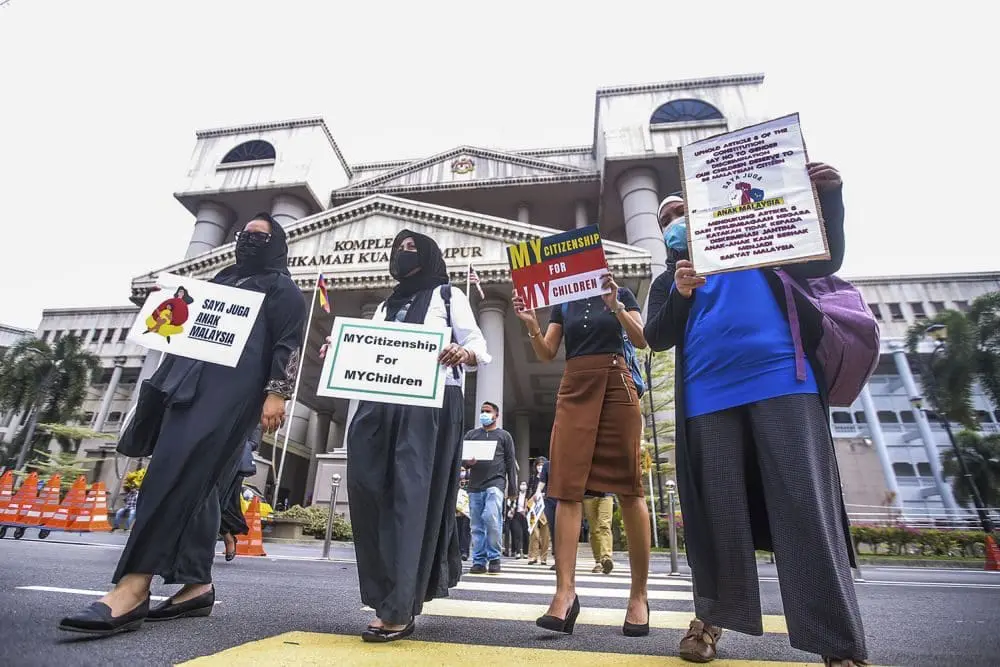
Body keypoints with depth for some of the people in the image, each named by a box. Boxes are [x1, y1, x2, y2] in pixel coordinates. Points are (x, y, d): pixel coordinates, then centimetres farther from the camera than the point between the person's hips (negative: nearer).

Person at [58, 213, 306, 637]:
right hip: (191, 384, 8)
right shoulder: (221, 281, 30)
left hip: (235, 388, -8)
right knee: (194, 480, 2)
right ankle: (197, 585, 5)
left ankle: (133, 587, -22)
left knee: (176, 472, -20)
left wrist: (277, 393, -16)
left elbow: (289, 344, -4)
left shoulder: (282, 288, 8)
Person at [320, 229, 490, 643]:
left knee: (412, 494, -11)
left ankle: (399, 609, -9)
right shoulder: (385, 307, 28)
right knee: (368, 490, -3)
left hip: (430, 403, -5)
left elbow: (480, 349, 1)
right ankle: (386, 597, 7)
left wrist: (463, 354, -22)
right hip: (378, 404, 6)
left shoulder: (448, 296, 12)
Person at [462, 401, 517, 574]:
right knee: (477, 526, 2)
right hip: (475, 485, 3)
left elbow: (510, 462, 8)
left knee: (492, 519, -18)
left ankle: (494, 558, -3)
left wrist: (511, 488, 0)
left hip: (495, 483, -3)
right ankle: (479, 561, 11)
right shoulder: (471, 434, 18)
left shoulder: (504, 436, 12)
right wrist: (467, 462, -9)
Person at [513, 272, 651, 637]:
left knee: (628, 487, -2)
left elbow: (641, 340, -2)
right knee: (567, 487, -9)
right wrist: (531, 325, -9)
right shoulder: (563, 304, 17)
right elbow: (546, 354, 9)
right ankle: (565, 591, -10)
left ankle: (639, 594, 7)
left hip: (616, 384, -2)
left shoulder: (622, 294, 11)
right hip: (574, 388, 3)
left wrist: (616, 306, -16)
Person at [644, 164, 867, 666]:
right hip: (707, 398, 1)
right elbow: (656, 338, 5)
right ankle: (712, 615, 18)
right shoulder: (666, 281, 18)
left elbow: (825, 261, 14)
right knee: (718, 512, 4)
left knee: (806, 510, -4)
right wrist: (680, 294, -12)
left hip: (782, 382, 0)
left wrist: (829, 197, 1)